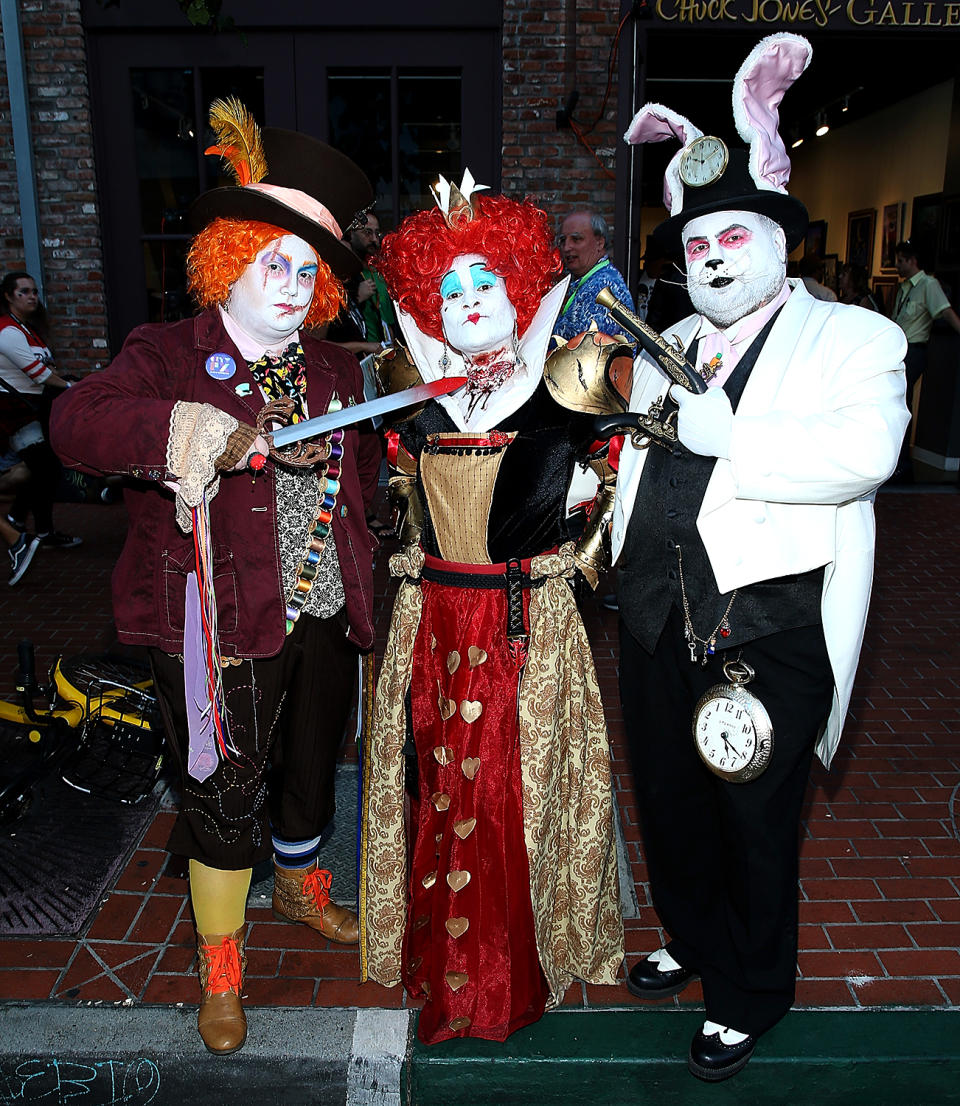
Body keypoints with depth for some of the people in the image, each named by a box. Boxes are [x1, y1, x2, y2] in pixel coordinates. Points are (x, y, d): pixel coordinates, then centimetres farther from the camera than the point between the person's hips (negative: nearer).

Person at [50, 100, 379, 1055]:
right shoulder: (167, 355, -5)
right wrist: (185, 430, -39)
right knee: (226, 791, 6)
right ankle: (219, 966, 31)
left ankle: (300, 885, 53)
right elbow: (76, 423, -23)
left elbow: (362, 473, 20)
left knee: (310, 768, 21)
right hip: (219, 623, -5)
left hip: (323, 617, 5)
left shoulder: (335, 373, 11)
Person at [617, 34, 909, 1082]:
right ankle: (693, 941, 47)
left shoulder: (852, 338, -4)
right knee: (669, 798, 20)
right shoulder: (666, 350, 16)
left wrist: (730, 438, -22)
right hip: (658, 618, 7)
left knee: (755, 817, 9)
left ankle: (751, 996, 34)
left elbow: (863, 454, -22)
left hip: (769, 628, -6)